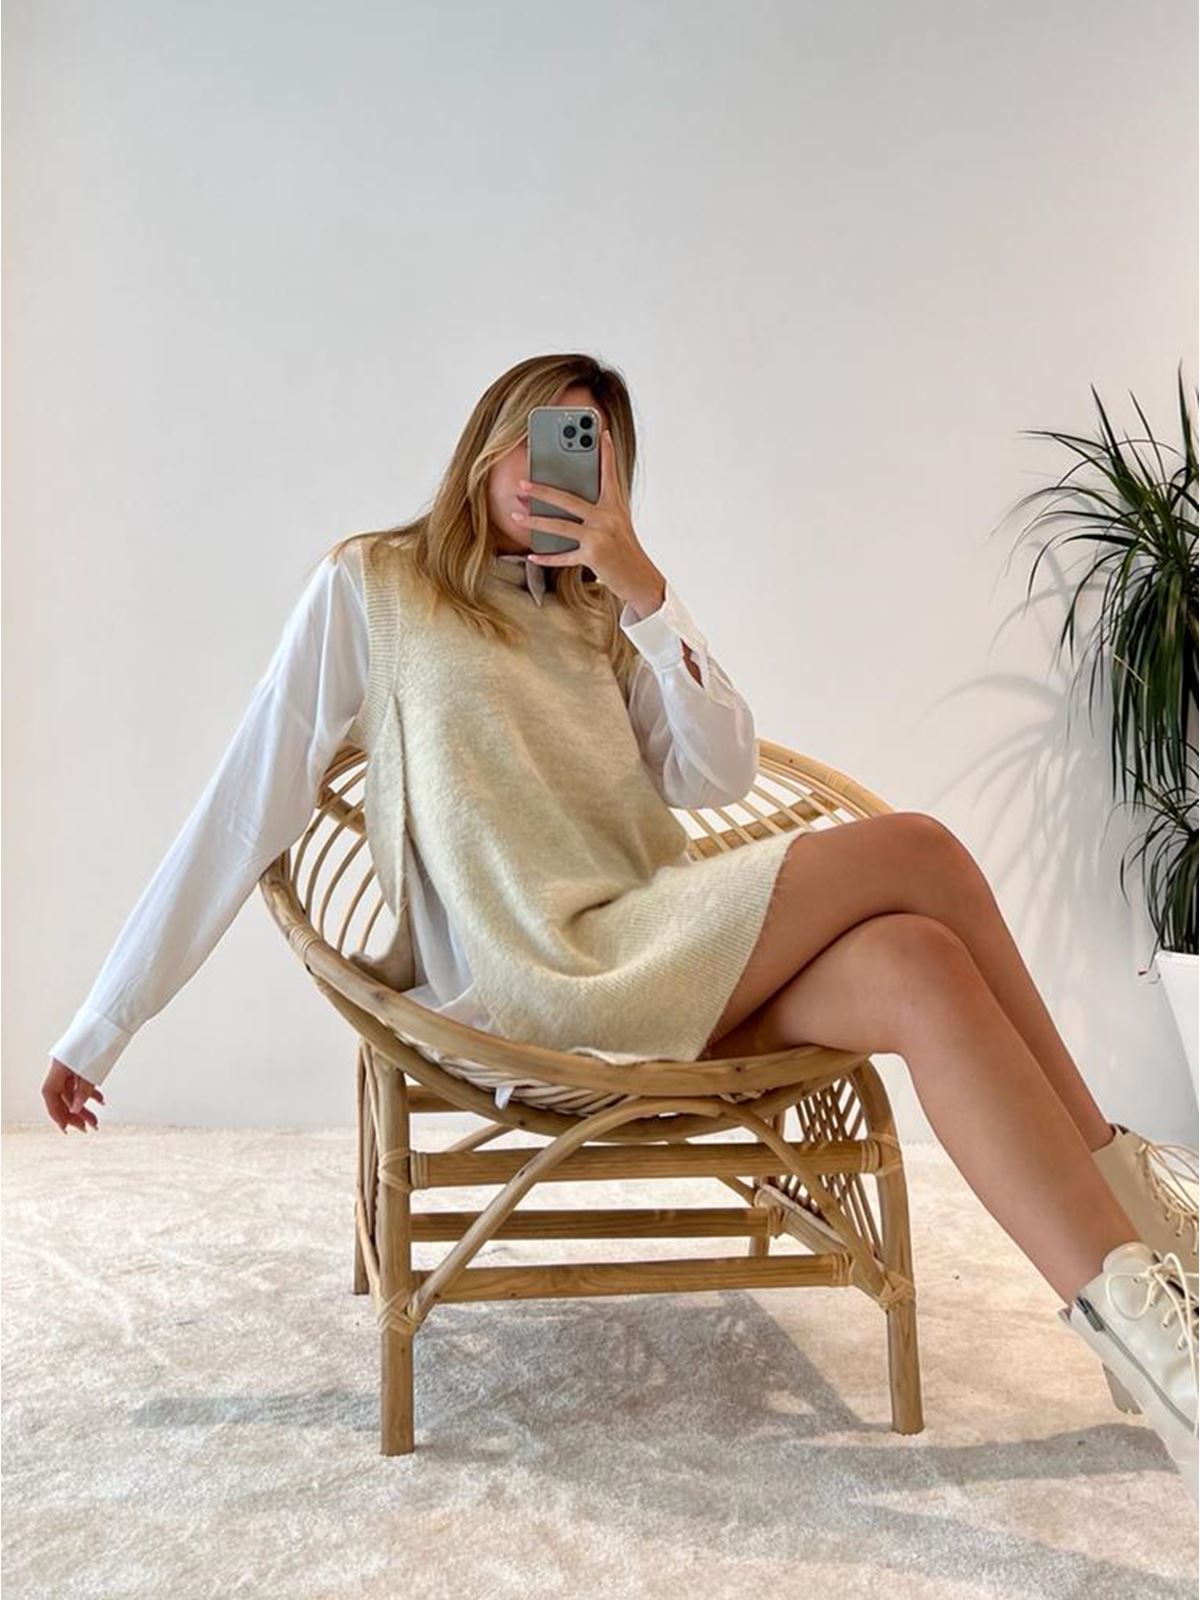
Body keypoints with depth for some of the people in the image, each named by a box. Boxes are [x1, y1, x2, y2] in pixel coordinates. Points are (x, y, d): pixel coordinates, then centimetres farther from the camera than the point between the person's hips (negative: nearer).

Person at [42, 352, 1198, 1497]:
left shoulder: (599, 618, 21)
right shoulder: (371, 586, 6)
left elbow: (719, 779, 6)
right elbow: (247, 805, 1)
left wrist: (641, 586, -4)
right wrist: (101, 1027, -1)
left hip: (649, 963, 5)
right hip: (520, 985, -5)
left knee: (915, 968, -26)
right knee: (917, 854, -20)